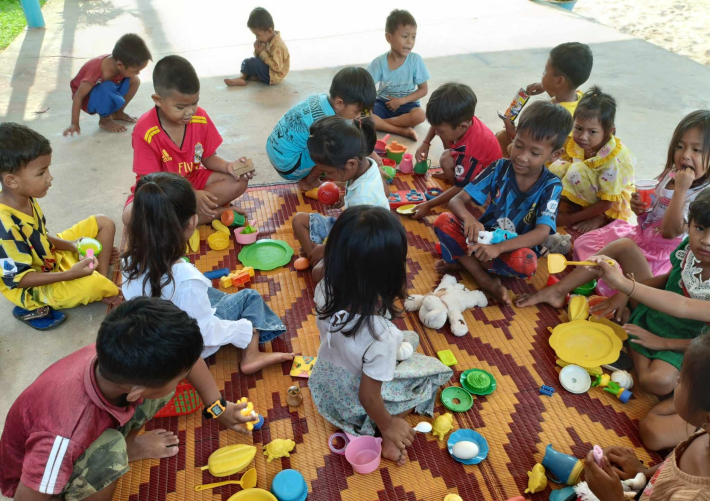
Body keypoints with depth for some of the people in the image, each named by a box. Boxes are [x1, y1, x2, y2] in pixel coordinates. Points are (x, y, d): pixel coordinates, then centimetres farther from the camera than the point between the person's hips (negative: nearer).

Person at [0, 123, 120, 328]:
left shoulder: (25, 198, -6)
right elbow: (18, 279, -27)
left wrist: (71, 245, -7)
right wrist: (69, 275, -34)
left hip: (51, 258, 9)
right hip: (35, 288, -9)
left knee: (103, 223, 7)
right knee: (92, 284, -36)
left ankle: (104, 281, -4)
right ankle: (110, 291, 2)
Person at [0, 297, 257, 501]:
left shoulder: (115, 356, -29)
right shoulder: (67, 436, -43)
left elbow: (186, 353, -11)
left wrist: (219, 408, -7)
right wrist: (127, 452, -23)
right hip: (34, 476, -5)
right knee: (111, 451, -38)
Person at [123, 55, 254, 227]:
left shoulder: (200, 118, -11)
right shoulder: (145, 131, -24)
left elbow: (208, 157, 0)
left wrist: (228, 166, -23)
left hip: (194, 180, 4)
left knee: (239, 181, -17)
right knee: (131, 216, -34)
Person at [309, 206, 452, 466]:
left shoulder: (325, 291, -27)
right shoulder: (381, 336, -42)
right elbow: (368, 397, -26)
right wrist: (389, 426, -7)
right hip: (354, 405, -6)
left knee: (409, 339, 20)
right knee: (434, 370, 14)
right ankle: (389, 437, 8)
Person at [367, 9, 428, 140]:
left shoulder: (416, 60, -11)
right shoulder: (379, 62, -10)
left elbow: (423, 89, -6)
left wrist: (401, 101, -17)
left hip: (406, 104, 0)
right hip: (383, 103, 1)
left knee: (419, 115, -34)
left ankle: (380, 123, -22)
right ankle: (402, 130, -29)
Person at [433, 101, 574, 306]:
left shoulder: (551, 186, -14)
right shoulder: (499, 169, -10)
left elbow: (542, 232, -26)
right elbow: (457, 200, -13)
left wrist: (498, 248, -42)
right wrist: (469, 219, -39)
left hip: (516, 248, -2)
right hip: (485, 238, 2)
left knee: (526, 263, -38)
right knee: (443, 221, -23)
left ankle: (461, 260, -15)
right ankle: (486, 281, -21)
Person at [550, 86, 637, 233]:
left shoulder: (614, 160, -31)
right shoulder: (575, 143, -16)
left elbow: (607, 203, -26)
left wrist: (570, 219, -26)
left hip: (613, 206, -6)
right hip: (590, 198, 6)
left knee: (577, 171, -30)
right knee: (557, 168, -17)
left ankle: (599, 218, -12)